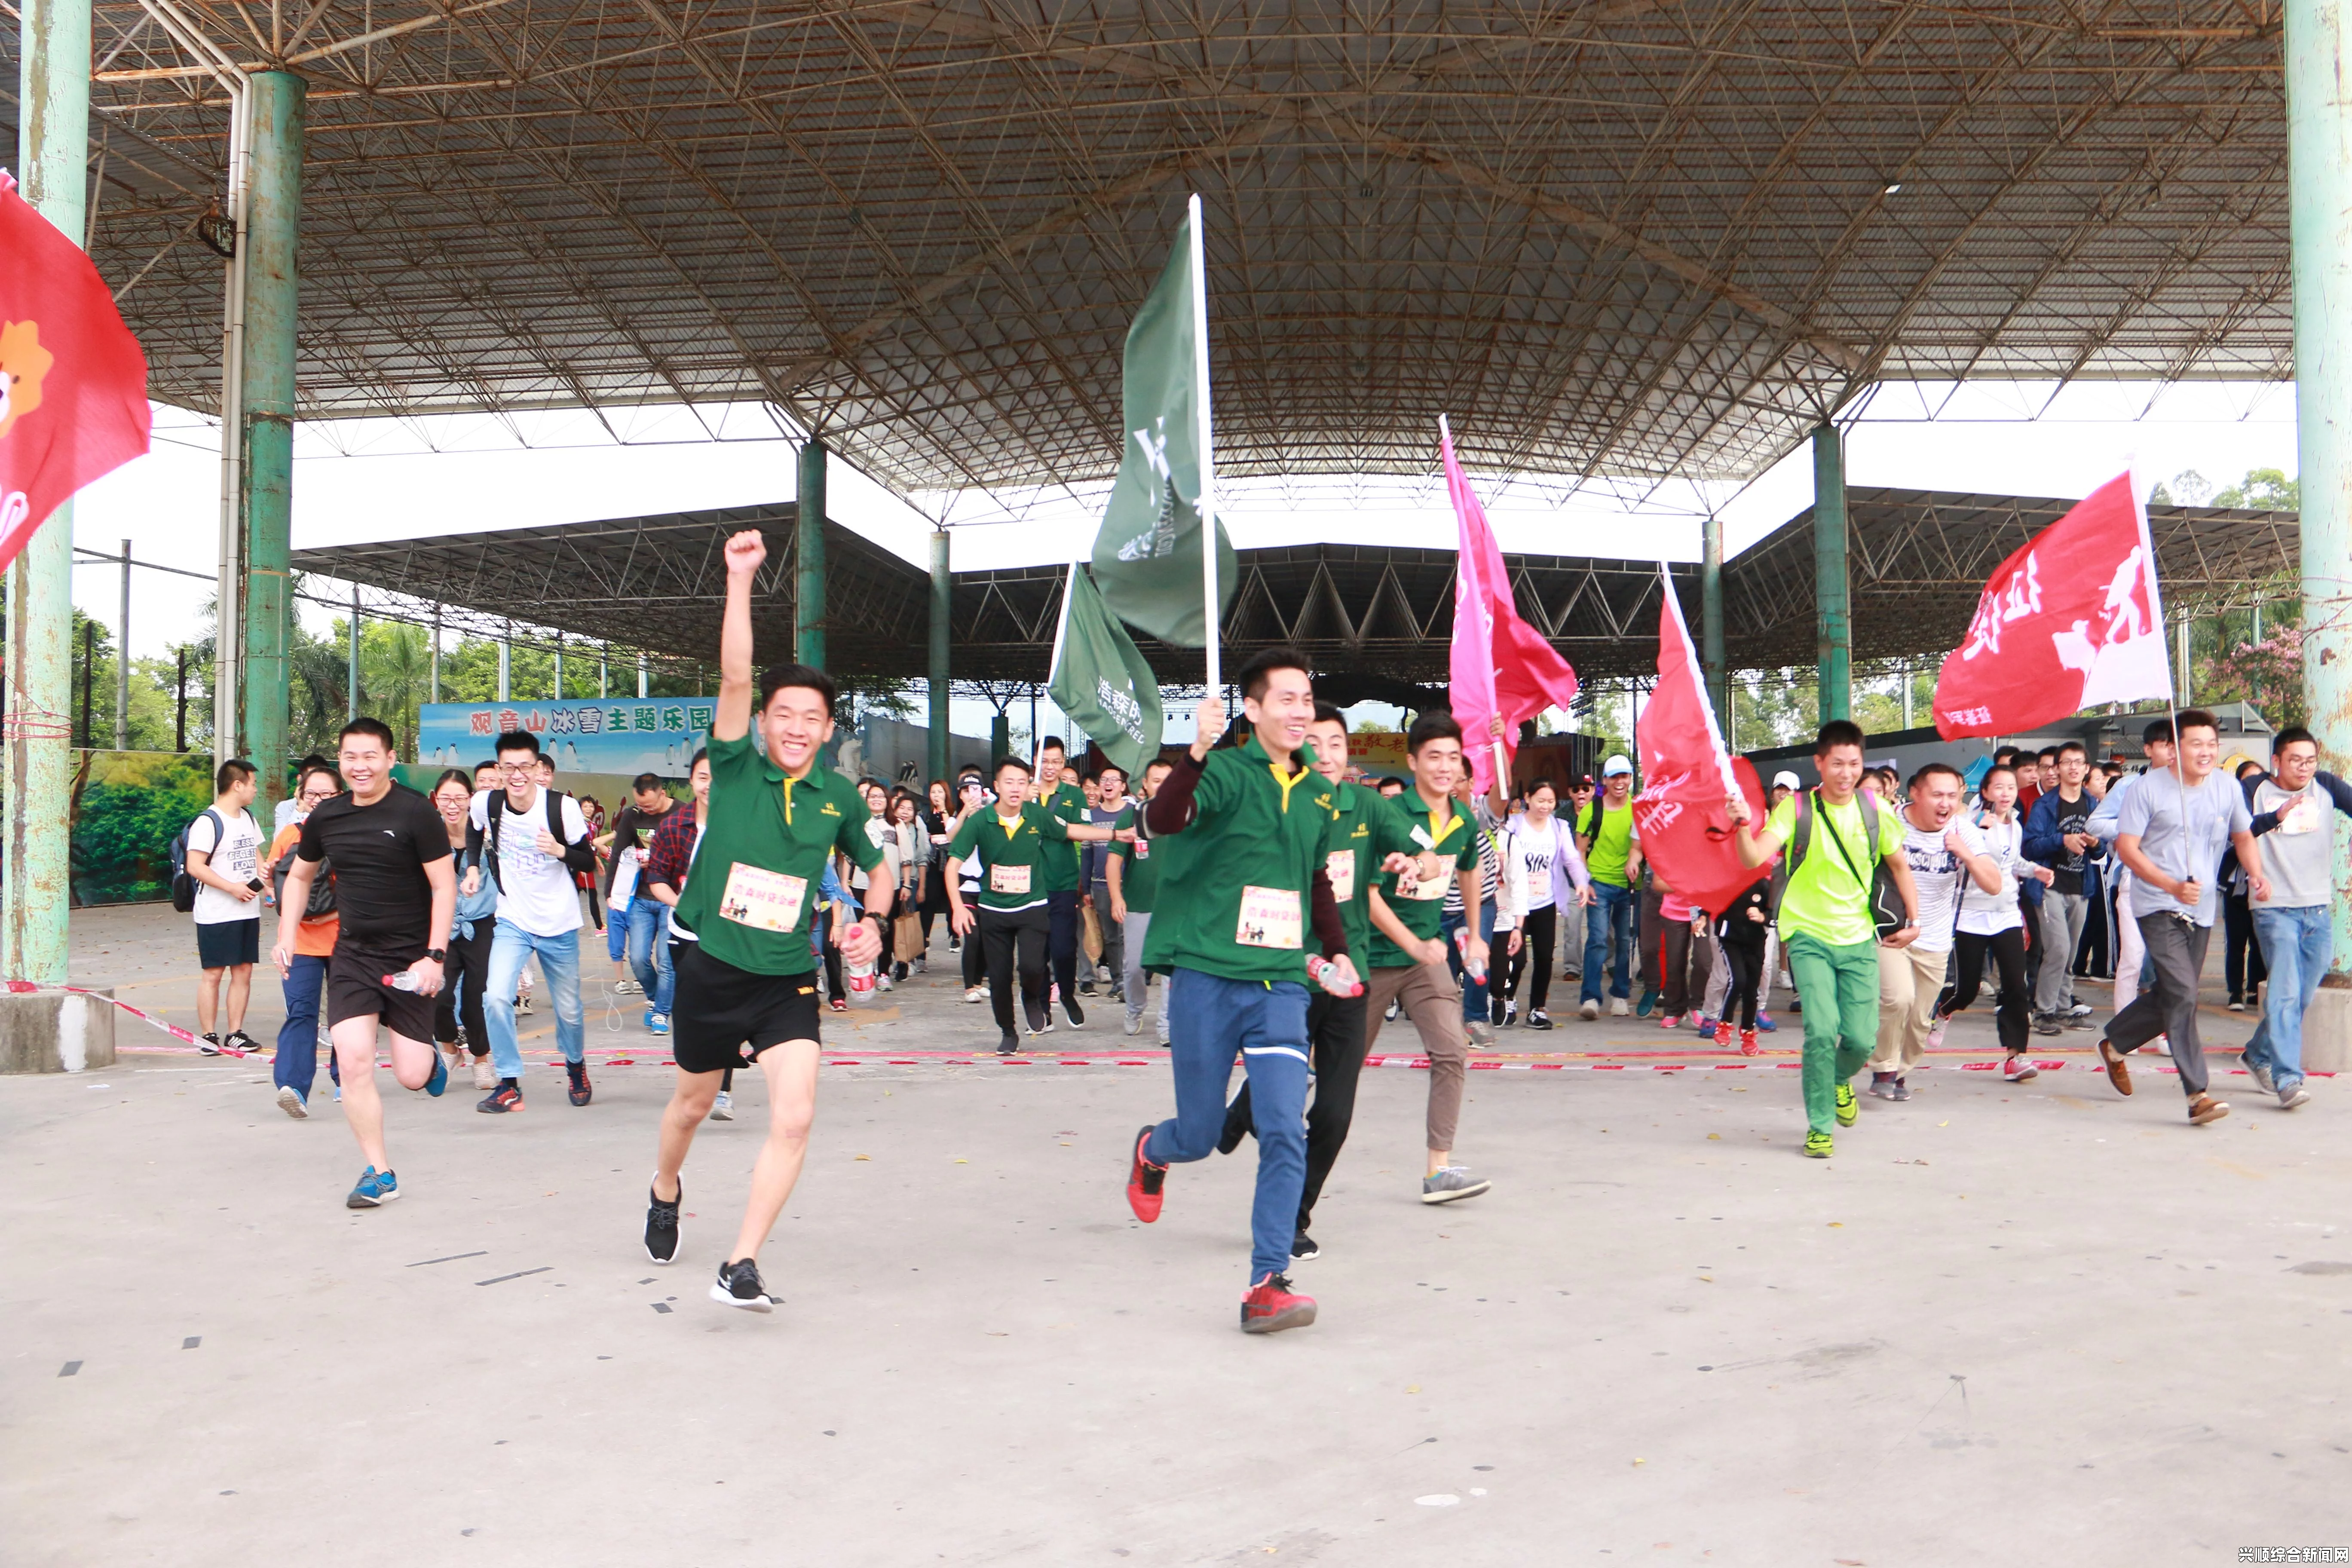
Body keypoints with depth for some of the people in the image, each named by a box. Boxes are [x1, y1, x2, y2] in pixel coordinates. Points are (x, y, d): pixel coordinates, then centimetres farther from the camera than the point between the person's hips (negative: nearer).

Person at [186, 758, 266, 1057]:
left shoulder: (248, 818, 15)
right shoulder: (208, 822, -12)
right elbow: (195, 866, -17)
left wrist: (266, 880, 7)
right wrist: (232, 888, -20)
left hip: (248, 910, 8)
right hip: (216, 915, -7)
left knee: (243, 971, 7)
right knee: (213, 974, -1)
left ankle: (235, 1033, 13)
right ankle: (207, 1035, 6)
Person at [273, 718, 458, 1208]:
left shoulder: (415, 811, -11)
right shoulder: (326, 817, 4)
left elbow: (444, 885, -10)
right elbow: (300, 876, 20)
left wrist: (435, 955, -16)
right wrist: (287, 935, 9)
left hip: (409, 958, -3)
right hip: (352, 955, 4)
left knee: (412, 1077, -4)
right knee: (354, 1062, -10)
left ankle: (429, 1056, 35)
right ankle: (380, 1173, 4)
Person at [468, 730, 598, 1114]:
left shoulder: (563, 807, -16)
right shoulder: (486, 803, -9)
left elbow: (589, 861, -9)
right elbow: (474, 829, 17)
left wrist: (560, 851, -27)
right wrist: (474, 869, 8)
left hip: (560, 925, -1)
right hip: (512, 922, 1)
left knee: (568, 1011, 10)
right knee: (495, 998, -20)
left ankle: (576, 1067, 41)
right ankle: (509, 1085, -6)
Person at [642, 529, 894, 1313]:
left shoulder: (840, 799, 0)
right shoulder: (735, 770, -7)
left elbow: (877, 868, 17)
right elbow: (735, 676, -22)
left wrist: (872, 921, -3)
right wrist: (740, 580, -30)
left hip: (789, 980, 1)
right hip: (711, 970, -1)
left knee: (794, 1119, -15)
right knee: (693, 1103, 20)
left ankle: (740, 1266, -6)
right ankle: (665, 1194, 52)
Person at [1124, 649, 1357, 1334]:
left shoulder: (1319, 794, 12)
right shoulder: (1225, 772, -8)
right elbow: (1158, 824, -28)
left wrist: (1335, 949, 18)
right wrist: (1197, 753, -41)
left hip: (1282, 984, 4)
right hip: (1207, 977, -4)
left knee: (1286, 1135, -9)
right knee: (1200, 1135, 7)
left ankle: (1266, 1286, -3)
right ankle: (1152, 1151, 44)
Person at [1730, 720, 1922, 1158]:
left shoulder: (1873, 811, 1)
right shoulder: (1795, 809, -9)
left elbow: (1899, 865, 16)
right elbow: (1754, 858, -22)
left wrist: (1913, 918, 9)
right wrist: (1743, 825, -41)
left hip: (1859, 940, 3)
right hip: (1809, 937, -3)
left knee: (1862, 1039, -1)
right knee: (1822, 1030, -17)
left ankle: (1839, 1080, 36)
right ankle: (1820, 1126, 2)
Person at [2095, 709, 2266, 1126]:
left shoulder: (2229, 790, 6)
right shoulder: (2149, 788, -8)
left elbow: (2243, 837, 20)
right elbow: (2126, 846, -9)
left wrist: (2257, 873, 0)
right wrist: (2173, 886, -20)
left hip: (2202, 911, 6)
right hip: (2158, 906, -6)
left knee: (2170, 996, 13)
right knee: (2182, 994, -16)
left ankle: (2115, 1043, 38)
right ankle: (2197, 1094, -16)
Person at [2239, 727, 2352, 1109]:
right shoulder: (2256, 790, -4)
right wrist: (2277, 816, -33)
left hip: (2319, 910, 4)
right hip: (2275, 908, -4)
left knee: (2302, 998, 12)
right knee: (2285, 994, -13)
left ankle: (2258, 1056, 31)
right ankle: (2288, 1080, -15)